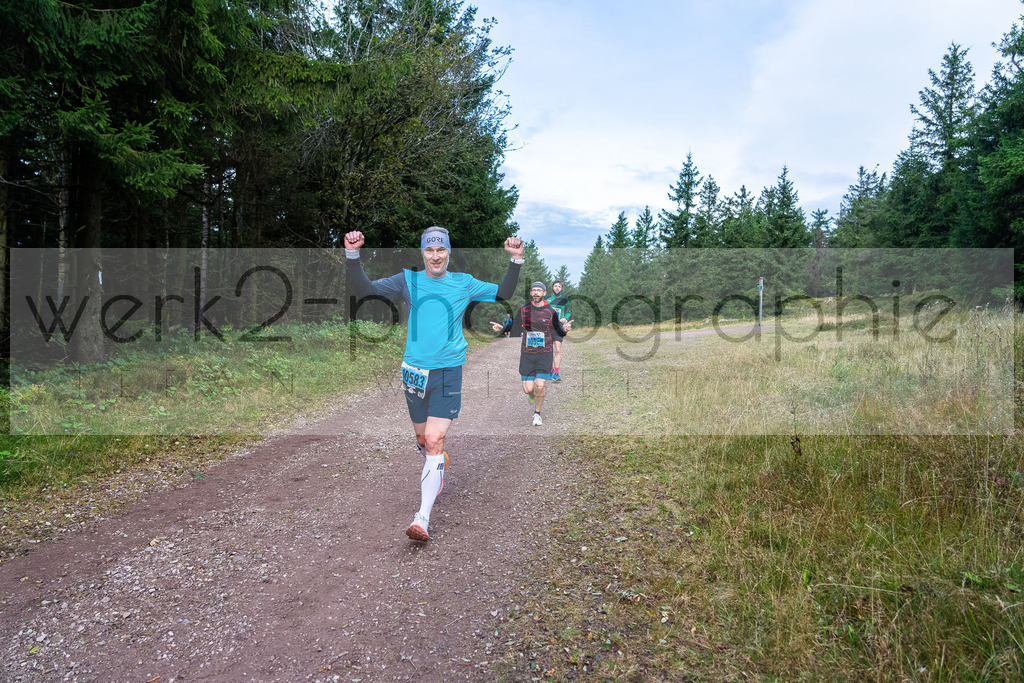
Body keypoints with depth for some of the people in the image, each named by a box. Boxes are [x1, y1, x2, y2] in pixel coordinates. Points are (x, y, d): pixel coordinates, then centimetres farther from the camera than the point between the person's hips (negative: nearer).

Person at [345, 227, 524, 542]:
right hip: (414, 371, 2)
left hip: (448, 373, -1)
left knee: (434, 441, -12)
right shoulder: (408, 281, 3)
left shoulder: (464, 283, 6)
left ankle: (422, 518, -9)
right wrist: (353, 255, -16)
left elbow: (504, 293, 16)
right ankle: (438, 466, 50)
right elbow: (363, 290, -3)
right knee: (422, 439, 15)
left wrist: (516, 260, 3)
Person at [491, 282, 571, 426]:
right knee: (528, 389, -3)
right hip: (527, 354, 1)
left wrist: (565, 329, -17)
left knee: (539, 386, -11)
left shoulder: (551, 312, -2)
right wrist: (502, 328, -1)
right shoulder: (523, 310, 2)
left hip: (545, 354, -1)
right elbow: (514, 325, 17)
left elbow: (559, 332, 6)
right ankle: (533, 396, 37)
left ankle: (537, 414, 15)